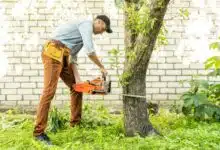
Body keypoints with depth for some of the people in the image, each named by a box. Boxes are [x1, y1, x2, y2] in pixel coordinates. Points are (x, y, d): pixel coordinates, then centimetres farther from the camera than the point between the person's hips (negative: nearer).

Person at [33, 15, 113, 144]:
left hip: (62, 57, 10)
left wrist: (77, 78, 6)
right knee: (49, 91, -15)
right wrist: (102, 67, -2)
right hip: (53, 53, -10)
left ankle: (76, 123, 20)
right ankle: (39, 132, -12)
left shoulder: (83, 33, 26)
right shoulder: (87, 24, -4)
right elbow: (90, 51, -16)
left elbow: (73, 57, 17)